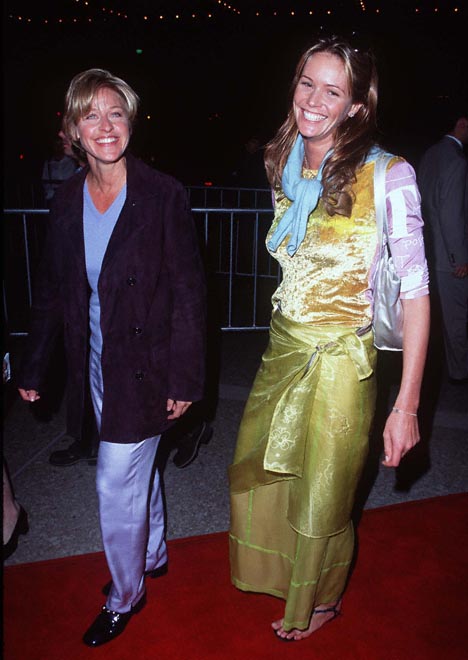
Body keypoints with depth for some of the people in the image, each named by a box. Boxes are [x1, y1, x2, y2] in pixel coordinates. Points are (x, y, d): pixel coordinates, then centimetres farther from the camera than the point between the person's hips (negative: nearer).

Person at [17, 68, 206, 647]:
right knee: (138, 467, 22)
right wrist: (33, 364, 9)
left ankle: (125, 594, 30)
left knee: (116, 480, 3)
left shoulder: (163, 195, -13)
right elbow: (52, 290, 8)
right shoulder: (67, 199, 2)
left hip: (145, 365, -5)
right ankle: (153, 554, 47)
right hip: (98, 361, 5)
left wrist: (184, 378, -13)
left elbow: (187, 292, -12)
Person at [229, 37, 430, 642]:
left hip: (338, 364, -6)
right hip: (283, 349, 7)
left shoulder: (387, 176, -16)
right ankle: (278, 572, 57)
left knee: (320, 500, 14)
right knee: (253, 469, 24)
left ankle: (321, 602, 49)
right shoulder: (285, 167, 4)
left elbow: (415, 291, -16)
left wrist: (406, 404, -18)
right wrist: (290, 335, 12)